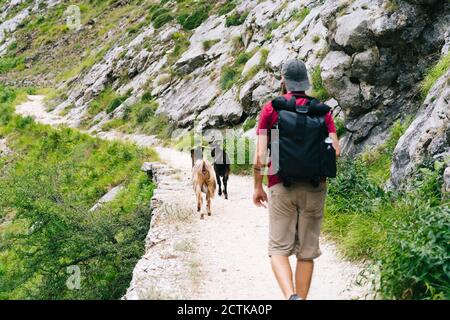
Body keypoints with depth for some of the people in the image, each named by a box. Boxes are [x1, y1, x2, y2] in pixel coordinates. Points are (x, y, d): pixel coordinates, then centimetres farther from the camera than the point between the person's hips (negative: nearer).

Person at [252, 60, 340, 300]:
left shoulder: (270, 109, 2)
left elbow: (260, 155, -4)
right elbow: (335, 150, -3)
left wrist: (258, 186, 6)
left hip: (281, 186, -2)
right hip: (314, 187, 2)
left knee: (279, 249, 1)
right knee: (306, 253, 10)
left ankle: (291, 296, -21)